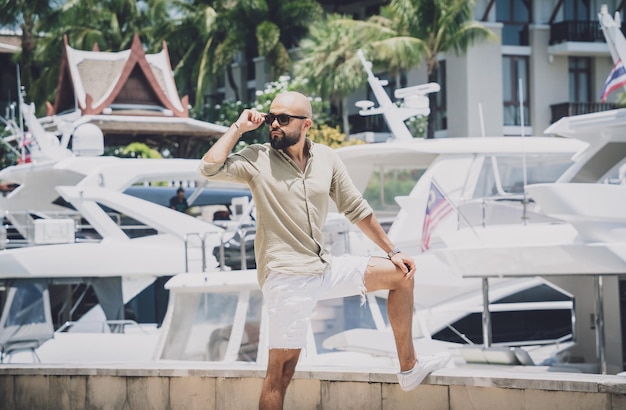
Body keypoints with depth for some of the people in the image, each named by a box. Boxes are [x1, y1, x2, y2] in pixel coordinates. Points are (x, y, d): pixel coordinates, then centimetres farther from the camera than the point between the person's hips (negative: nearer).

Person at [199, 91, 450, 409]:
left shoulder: (326, 158, 6)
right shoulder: (257, 159, -6)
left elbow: (356, 210, 14)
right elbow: (210, 167, -23)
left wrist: (392, 252, 16)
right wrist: (239, 127, -13)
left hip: (324, 269, 6)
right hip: (286, 278, -6)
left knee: (401, 275, 10)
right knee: (281, 371, -10)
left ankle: (409, 368, 19)